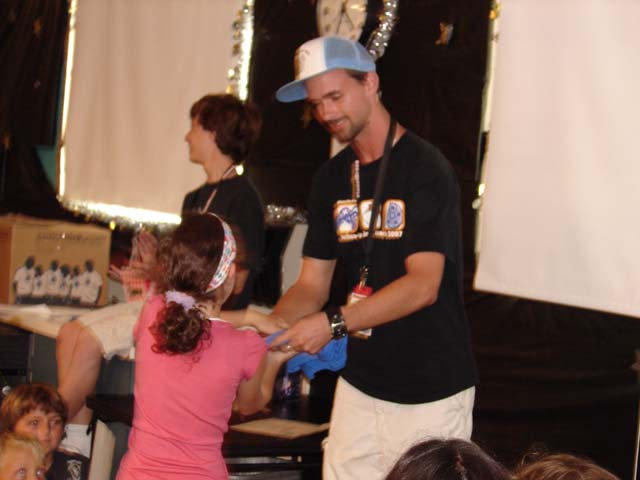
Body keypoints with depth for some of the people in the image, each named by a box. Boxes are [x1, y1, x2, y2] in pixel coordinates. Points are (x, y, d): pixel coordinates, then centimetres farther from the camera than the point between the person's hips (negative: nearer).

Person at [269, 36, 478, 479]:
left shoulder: (425, 168, -13)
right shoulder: (331, 178, 8)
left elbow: (423, 286, -21)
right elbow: (311, 286, 8)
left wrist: (334, 323, -29)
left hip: (430, 392, -6)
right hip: (360, 384, 6)